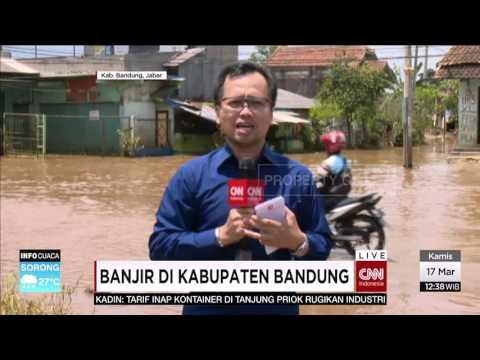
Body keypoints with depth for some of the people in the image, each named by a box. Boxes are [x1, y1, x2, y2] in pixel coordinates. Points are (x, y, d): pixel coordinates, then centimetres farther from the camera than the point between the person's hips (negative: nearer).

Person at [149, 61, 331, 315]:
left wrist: (298, 242, -19)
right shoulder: (191, 175, -5)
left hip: (279, 309, 2)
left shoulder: (297, 176, 0)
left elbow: (323, 248, 2)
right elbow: (159, 246, -8)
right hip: (208, 309, -1)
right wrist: (221, 235, -20)